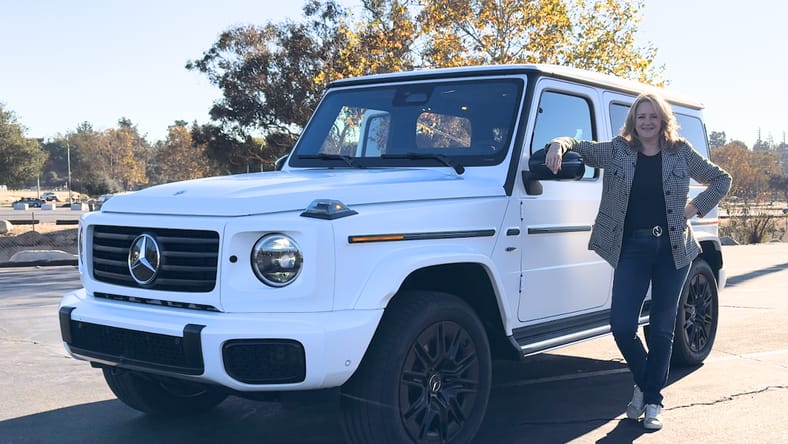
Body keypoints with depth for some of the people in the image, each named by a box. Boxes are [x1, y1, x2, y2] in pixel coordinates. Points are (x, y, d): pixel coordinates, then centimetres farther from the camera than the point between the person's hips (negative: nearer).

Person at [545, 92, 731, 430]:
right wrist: (558, 146, -19)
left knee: (661, 327, 6)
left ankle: (652, 400, 18)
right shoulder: (617, 152, 4)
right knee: (621, 325, -7)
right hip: (632, 248, 0)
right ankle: (643, 382, 21)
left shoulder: (681, 154, 5)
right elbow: (578, 147, 3)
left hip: (672, 248, 0)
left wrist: (695, 208, 2)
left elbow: (721, 180, 15)